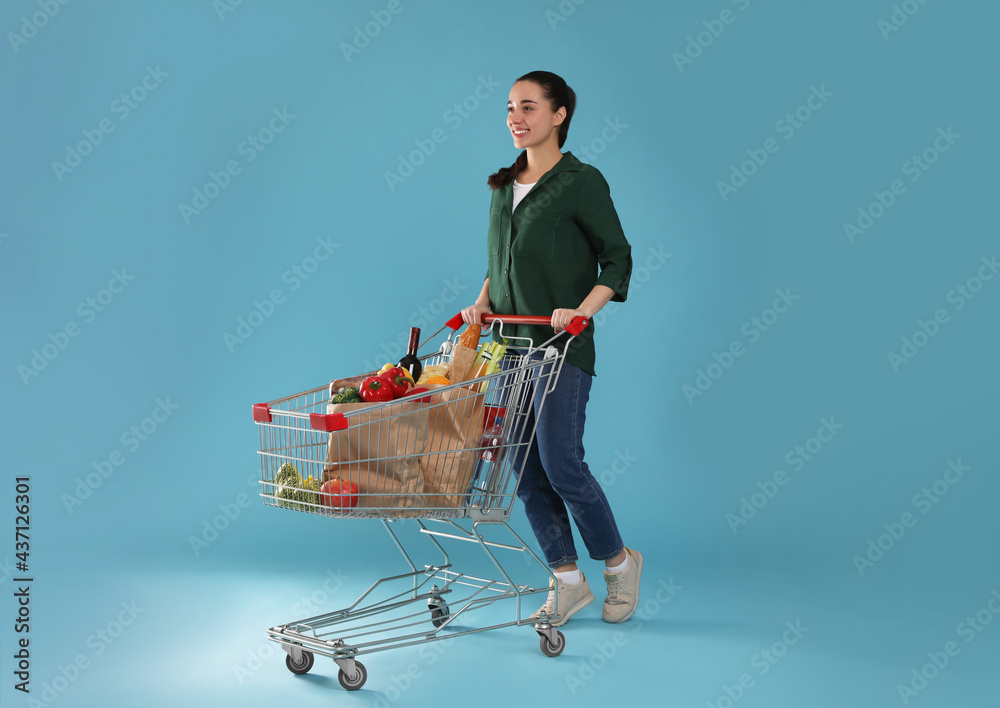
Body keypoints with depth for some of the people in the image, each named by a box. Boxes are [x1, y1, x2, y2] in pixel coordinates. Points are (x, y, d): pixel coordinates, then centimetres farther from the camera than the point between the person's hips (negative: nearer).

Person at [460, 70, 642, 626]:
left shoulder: (582, 182, -5)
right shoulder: (504, 185, 14)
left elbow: (618, 259, -6)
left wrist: (582, 310, -20)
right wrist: (483, 301, 5)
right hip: (510, 343, 7)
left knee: (561, 462, -11)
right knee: (526, 469, 6)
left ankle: (619, 561, 13)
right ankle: (569, 582, 17)